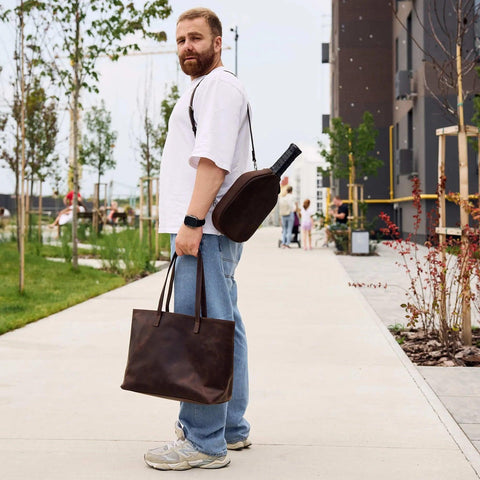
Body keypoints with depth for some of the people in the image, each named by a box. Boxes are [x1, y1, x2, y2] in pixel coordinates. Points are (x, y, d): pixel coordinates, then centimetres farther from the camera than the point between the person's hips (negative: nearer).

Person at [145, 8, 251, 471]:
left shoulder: (219, 86, -8)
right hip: (207, 228, 11)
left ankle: (203, 442, -7)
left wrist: (192, 222, -25)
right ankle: (231, 428, 23)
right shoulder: (204, 89, 26)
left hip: (205, 229, -11)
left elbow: (213, 160, -20)